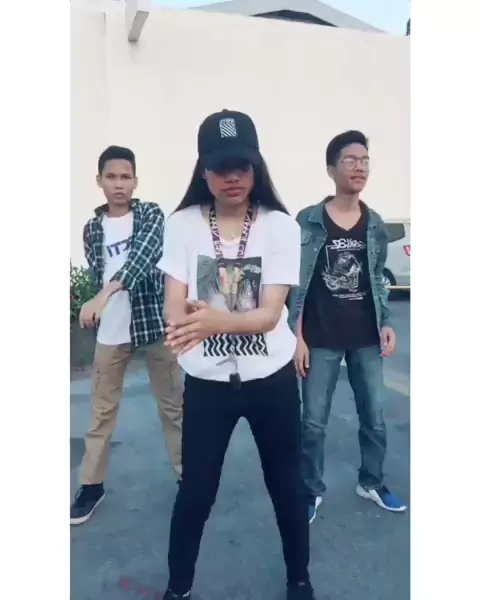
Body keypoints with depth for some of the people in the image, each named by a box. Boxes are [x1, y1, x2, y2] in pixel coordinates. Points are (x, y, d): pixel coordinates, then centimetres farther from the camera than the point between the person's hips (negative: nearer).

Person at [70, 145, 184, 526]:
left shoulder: (151, 214, -4)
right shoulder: (92, 229, 7)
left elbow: (144, 257, -23)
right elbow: (98, 275, 15)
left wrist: (105, 295, -36)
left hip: (155, 322, -2)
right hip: (111, 330, 3)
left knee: (173, 404, 9)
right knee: (103, 409, 11)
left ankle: (187, 473, 25)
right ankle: (92, 485, 25)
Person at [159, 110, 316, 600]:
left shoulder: (280, 226, -9)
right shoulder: (181, 225, -5)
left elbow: (270, 313, -17)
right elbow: (173, 305, -11)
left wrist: (217, 321, -38)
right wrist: (183, 323, -36)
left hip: (271, 377, 0)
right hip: (206, 381, 0)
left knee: (287, 486, 16)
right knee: (195, 491, 12)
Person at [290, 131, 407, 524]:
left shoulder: (375, 225, 4)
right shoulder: (308, 222, -8)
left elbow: (378, 281, 13)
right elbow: (294, 284, -6)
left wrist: (387, 324, 3)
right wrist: (296, 337, -10)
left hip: (366, 339, 4)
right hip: (321, 340, -3)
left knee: (375, 417, 13)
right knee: (314, 422, 6)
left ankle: (372, 483, 36)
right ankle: (312, 491, 27)